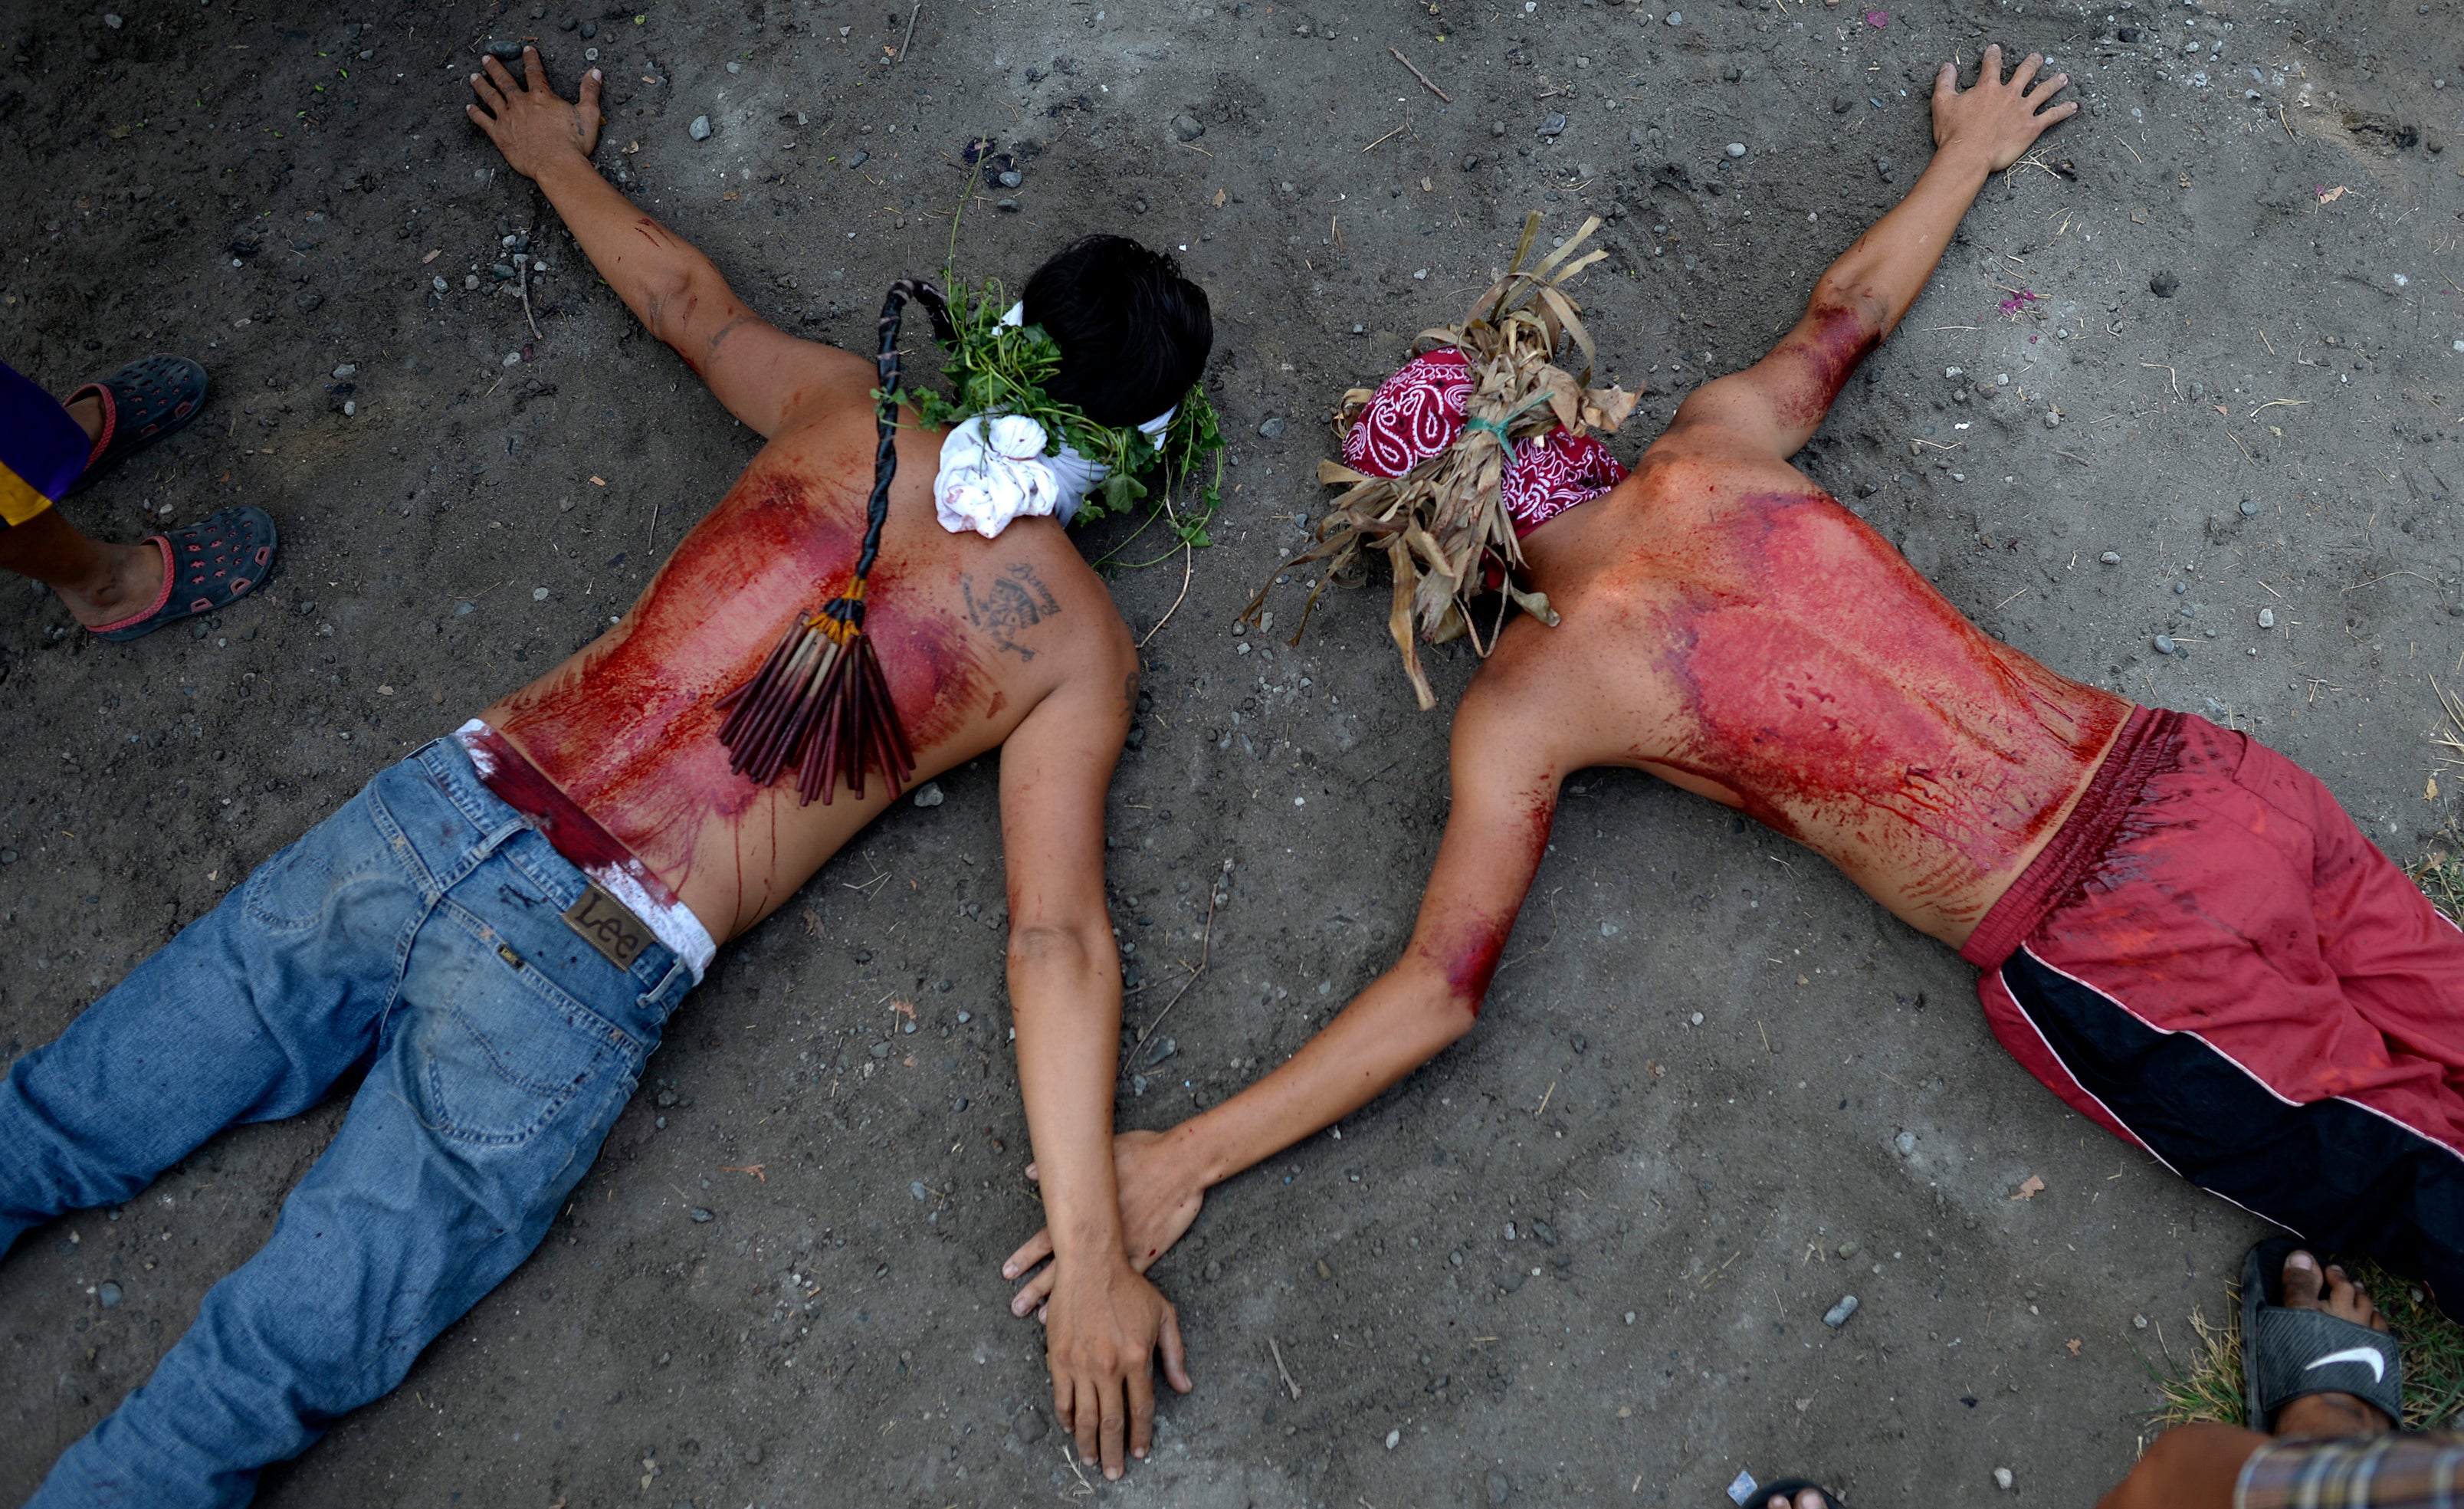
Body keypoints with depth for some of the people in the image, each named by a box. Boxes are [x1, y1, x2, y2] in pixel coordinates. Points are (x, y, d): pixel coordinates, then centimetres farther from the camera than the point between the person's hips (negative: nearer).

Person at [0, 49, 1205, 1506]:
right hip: (584, 967, -3)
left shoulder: (844, 408, 9)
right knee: (256, 1382, 8)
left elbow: (687, 295, 27)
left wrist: (558, 157, 48)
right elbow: (1057, 943, -8)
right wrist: (1092, 1254, -8)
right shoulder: (1080, 644, 0)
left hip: (435, 811, 4)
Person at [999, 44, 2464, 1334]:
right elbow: (1846, 309, 24)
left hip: (2092, 960, -5)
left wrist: (1180, 1158, -4)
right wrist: (1968, 152, 46)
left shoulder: (1529, 699, -8)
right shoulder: (1721, 441, 5)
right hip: (2202, 776, 5)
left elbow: (1443, 990, -10)